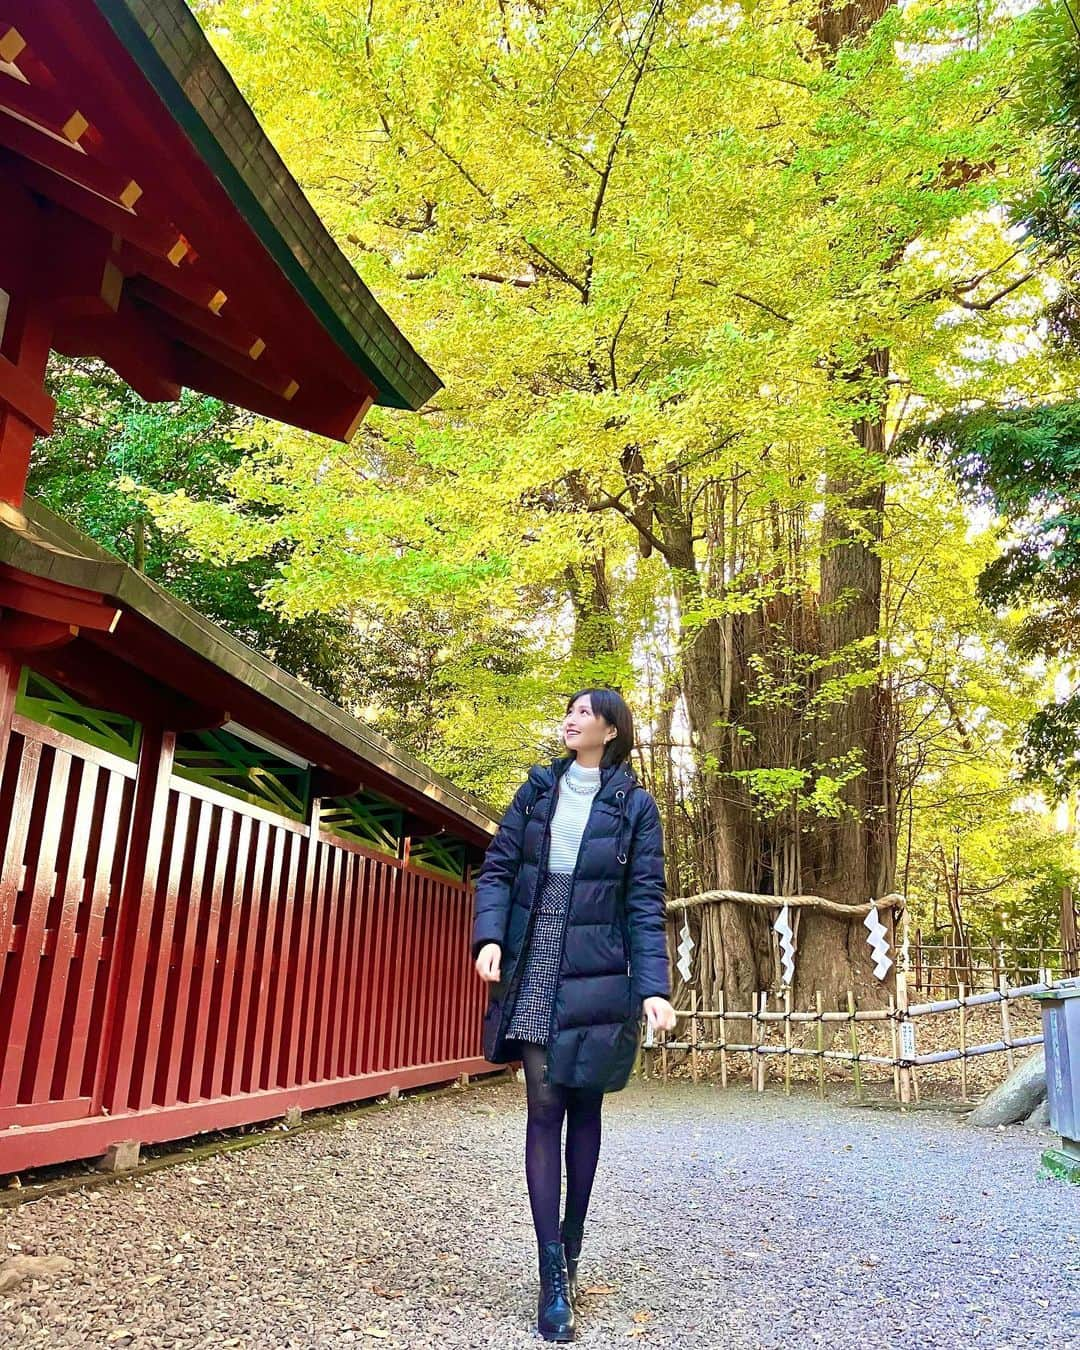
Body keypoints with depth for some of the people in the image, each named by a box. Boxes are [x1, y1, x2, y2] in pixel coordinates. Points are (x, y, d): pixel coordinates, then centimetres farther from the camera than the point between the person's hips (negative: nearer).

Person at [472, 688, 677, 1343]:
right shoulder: (537, 790, 7)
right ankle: (554, 1273, 6)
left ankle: (571, 1246, 28)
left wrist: (654, 986, -12)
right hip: (533, 975, 1)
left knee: (583, 1110, 9)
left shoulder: (635, 806, 0)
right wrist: (490, 936, -10)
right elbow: (497, 868, 6)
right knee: (544, 1109, 0)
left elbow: (646, 903, -3)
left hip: (596, 979, -1)